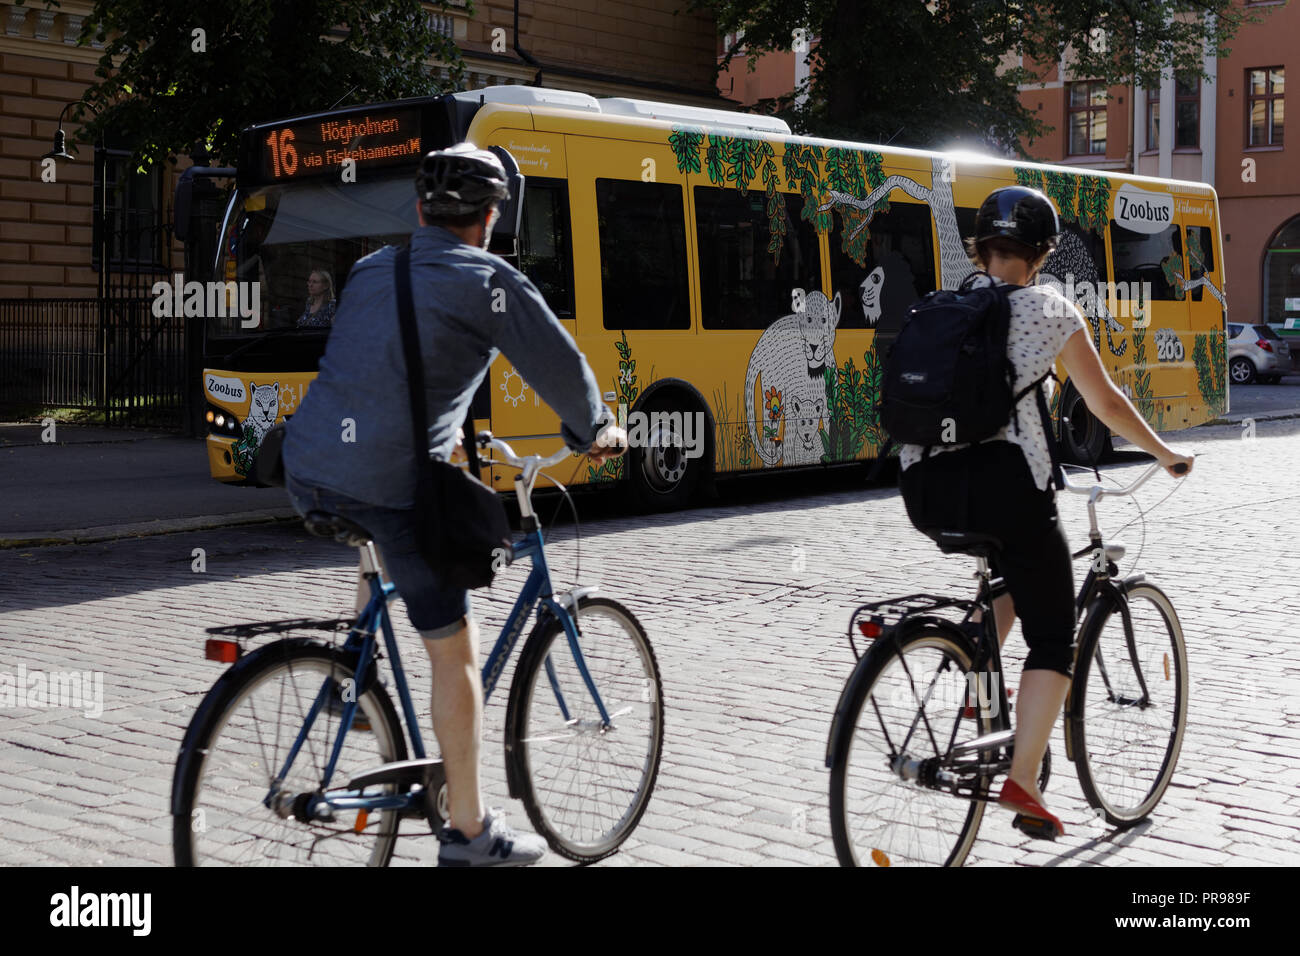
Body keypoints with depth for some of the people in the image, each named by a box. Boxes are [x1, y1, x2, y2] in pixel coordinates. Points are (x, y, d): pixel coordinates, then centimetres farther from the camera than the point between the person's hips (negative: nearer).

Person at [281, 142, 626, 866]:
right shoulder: (490, 280, 1)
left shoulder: (370, 270, 19)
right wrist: (595, 432, 26)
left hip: (307, 470, 6)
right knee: (455, 650, 6)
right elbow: (561, 366, 6)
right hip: (392, 482, -6)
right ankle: (470, 833, 14)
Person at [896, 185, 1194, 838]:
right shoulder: (1049, 309, 7)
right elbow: (1106, 404, 12)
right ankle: (1022, 782, -5)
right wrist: (1165, 453, 28)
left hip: (923, 490, 5)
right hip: (1003, 480, -5)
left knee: (1013, 564, 35)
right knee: (1053, 639, 7)